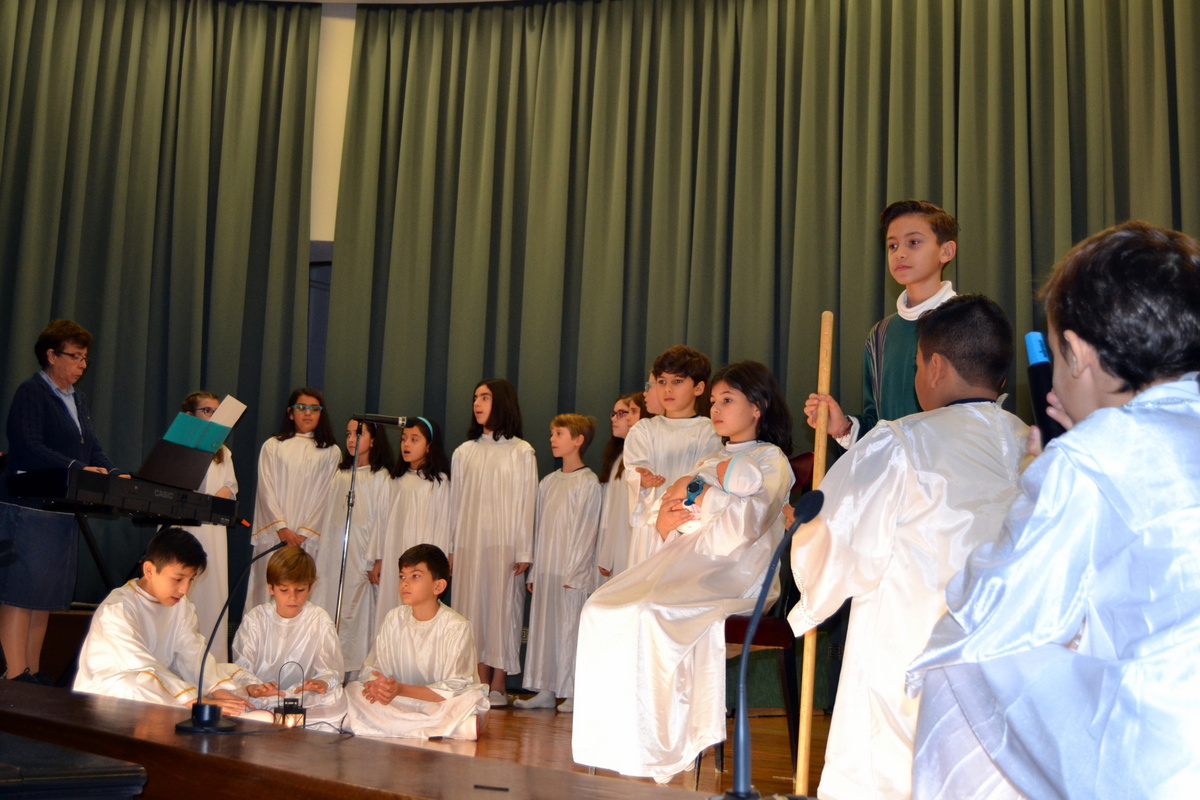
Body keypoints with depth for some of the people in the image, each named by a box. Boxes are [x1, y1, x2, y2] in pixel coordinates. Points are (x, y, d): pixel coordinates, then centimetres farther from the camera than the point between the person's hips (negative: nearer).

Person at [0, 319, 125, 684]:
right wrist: (78, 469, -28)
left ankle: (33, 674, 16)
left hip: (63, 512, 9)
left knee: (46, 597, 10)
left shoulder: (77, 399, 20)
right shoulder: (31, 393, -6)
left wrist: (115, 475, -4)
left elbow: (93, 450, 15)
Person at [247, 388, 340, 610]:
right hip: (274, 535, 0)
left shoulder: (331, 452, 9)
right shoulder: (272, 446, 10)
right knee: (268, 594, -3)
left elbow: (326, 496, 4)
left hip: (310, 539, 0)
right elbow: (266, 490, 3)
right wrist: (282, 527, -8)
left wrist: (304, 533, -6)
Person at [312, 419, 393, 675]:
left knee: (357, 614, -6)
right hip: (334, 555, 6)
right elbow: (329, 519, 15)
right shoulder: (340, 475, 15)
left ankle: (356, 676, -2)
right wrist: (321, 558, 11)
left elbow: (382, 520, -7)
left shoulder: (381, 477, -3)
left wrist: (374, 562, -12)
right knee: (329, 613, 3)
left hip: (361, 555, -6)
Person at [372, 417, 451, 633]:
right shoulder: (398, 480, 11)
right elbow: (386, 520, 13)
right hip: (393, 559, 5)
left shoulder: (438, 480, -4)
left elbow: (442, 524, -4)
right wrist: (378, 560, 12)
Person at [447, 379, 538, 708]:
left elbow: (526, 503, -1)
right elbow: (456, 501, 12)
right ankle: (479, 682, 7)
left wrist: (524, 551, -6)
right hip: (469, 543, 4)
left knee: (503, 606, -3)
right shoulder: (464, 452, 12)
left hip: (504, 544, -3)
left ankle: (498, 684, 1)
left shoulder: (521, 452, 2)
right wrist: (451, 547, 5)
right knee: (473, 606, 2)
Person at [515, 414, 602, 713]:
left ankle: (573, 693, 2)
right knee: (542, 627, 8)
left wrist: (574, 572, -14)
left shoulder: (588, 482, -6)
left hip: (571, 572, -7)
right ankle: (545, 691, 15)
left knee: (570, 628, -5)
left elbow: (586, 531, -9)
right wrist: (534, 569, 13)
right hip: (545, 570, 7)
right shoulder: (548, 482, 15)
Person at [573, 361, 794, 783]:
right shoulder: (709, 462, 27)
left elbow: (748, 519, -15)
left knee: (650, 613, -33)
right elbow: (669, 527, 23)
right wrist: (667, 519, -1)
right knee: (602, 607, -16)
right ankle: (613, 740, -20)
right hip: (685, 564, 7)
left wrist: (696, 492, -5)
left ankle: (657, 746, -26)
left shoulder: (771, 459, 5)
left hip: (734, 573, -7)